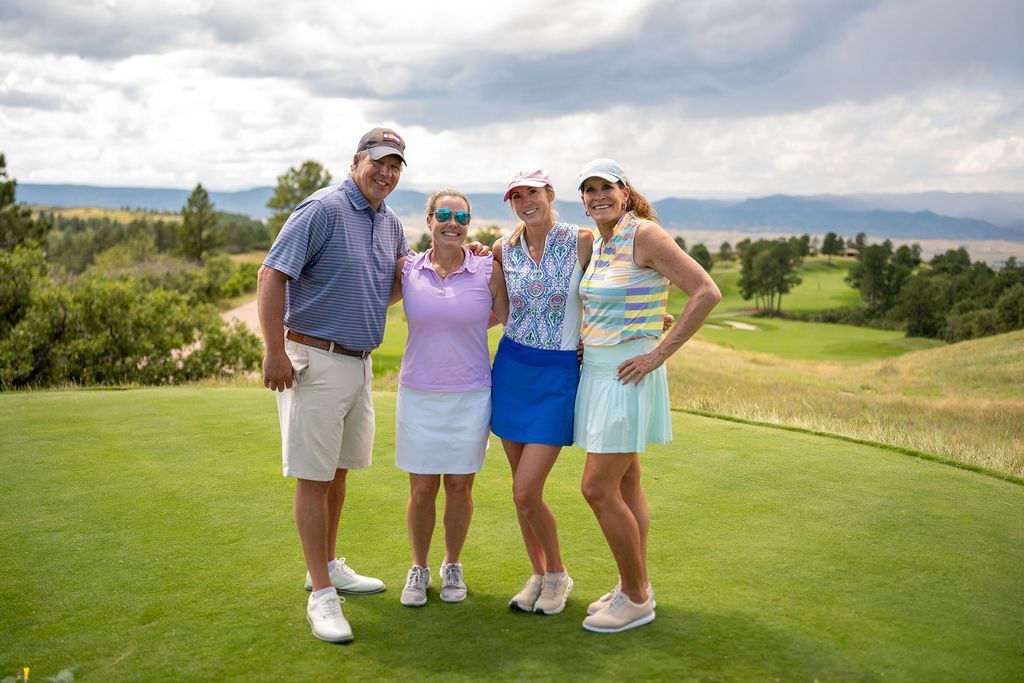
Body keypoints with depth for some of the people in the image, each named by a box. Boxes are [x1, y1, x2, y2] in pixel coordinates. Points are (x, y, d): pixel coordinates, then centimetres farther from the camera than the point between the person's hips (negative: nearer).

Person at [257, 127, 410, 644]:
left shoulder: (390, 223, 12)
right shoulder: (322, 209, -12)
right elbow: (272, 274, -17)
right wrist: (275, 351, -22)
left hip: (360, 363, 8)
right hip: (315, 362, -8)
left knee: (338, 469, 18)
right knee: (313, 476, -3)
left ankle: (328, 566, 33)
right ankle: (321, 595, 3)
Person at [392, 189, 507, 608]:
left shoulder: (487, 271, -3)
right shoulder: (408, 271, 0)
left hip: (470, 397, 0)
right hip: (419, 396, 1)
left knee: (459, 486, 8)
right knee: (422, 489, 4)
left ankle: (452, 566, 30)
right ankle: (418, 568, 26)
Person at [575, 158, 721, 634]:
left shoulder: (643, 234, -14)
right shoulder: (597, 243, 11)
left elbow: (707, 293, -19)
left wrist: (658, 355, -19)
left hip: (626, 375, -8)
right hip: (597, 371, 8)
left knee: (598, 488, -7)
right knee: (625, 483, 13)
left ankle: (635, 599, 7)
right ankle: (636, 586, 25)